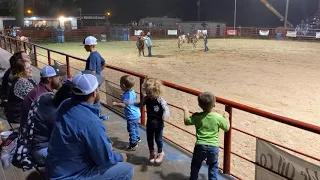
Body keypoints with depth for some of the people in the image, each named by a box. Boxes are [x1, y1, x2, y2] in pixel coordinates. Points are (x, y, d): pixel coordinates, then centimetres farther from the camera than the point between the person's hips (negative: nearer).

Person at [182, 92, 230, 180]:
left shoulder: (196, 116, -8)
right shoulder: (218, 117, -11)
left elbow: (186, 122, 8)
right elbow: (227, 128, 2)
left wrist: (186, 110, 23)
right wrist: (226, 117, 19)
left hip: (200, 146, 1)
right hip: (213, 147, 0)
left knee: (195, 165, 21)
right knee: (213, 166, 19)